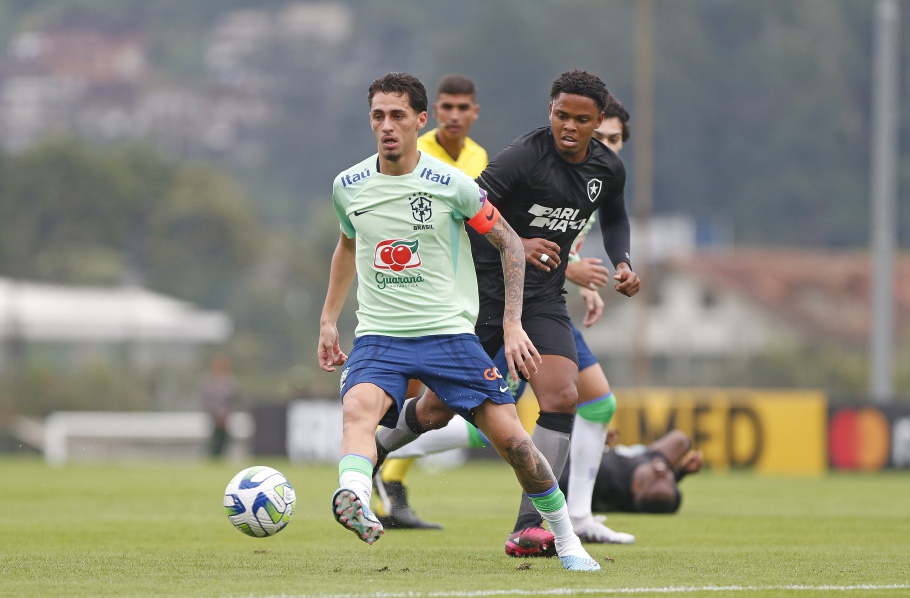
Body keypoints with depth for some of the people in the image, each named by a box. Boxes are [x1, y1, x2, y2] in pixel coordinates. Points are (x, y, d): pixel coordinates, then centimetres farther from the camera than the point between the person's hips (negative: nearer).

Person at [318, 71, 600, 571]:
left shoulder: (451, 185, -7)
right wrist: (328, 319, 23)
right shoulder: (348, 186, 3)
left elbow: (509, 244, 3)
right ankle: (354, 502, -58)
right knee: (357, 409, -32)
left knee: (510, 437, -7)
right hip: (378, 337, 1)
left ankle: (568, 542, 13)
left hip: (448, 332, -1)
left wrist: (512, 325, -3)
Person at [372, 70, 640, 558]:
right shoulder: (524, 157, -19)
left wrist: (622, 263, 8)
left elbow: (613, 214, 25)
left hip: (544, 299, 4)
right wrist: (515, 245, -37)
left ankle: (528, 528, -18)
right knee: (438, 408, 3)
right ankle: (374, 450, 39)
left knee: (561, 395, -20)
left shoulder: (607, 170, 3)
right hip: (485, 291, -4)